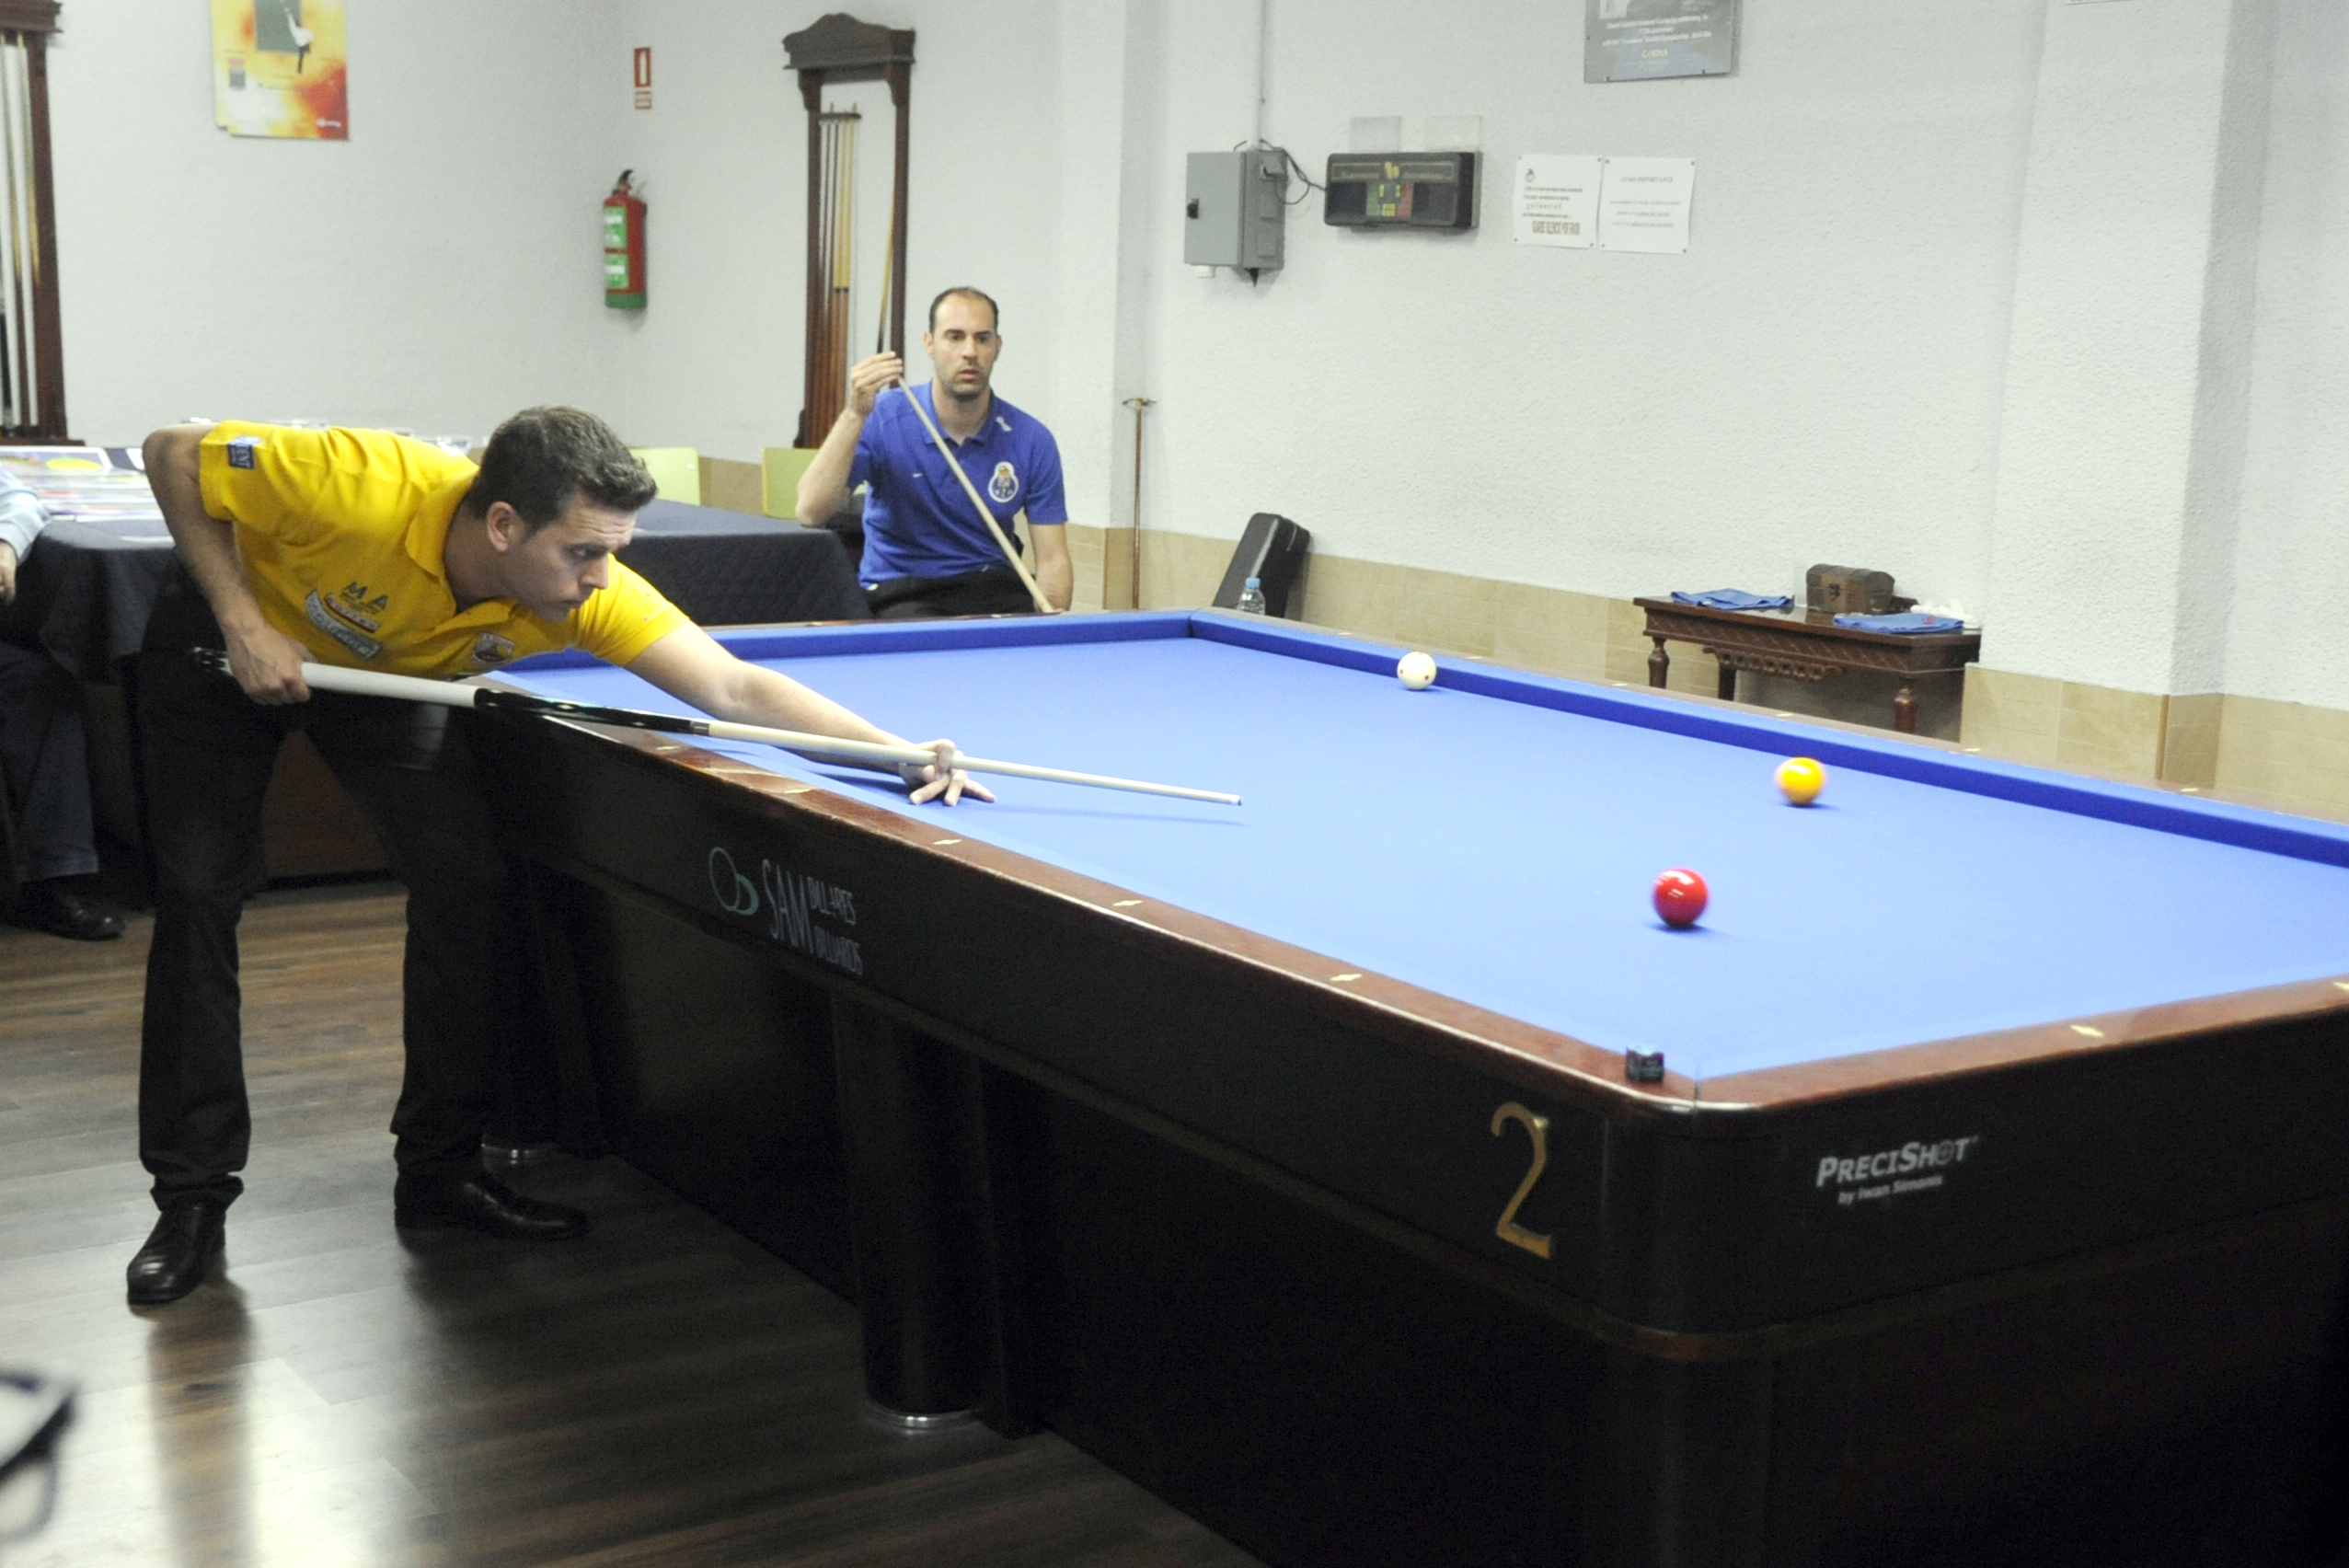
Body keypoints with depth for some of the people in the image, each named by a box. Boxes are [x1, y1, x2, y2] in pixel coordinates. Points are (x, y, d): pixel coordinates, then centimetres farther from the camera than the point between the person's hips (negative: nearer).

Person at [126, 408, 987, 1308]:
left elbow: (736, 690, -36)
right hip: (227, 639, -3)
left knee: (468, 886, -8)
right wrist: (243, 622, -32)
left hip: (386, 670, 3)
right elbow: (175, 455, -27)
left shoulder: (589, 592, -32)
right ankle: (192, 1194, 4)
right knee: (201, 894, -9)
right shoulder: (359, 491, -43)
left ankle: (438, 1168, 6)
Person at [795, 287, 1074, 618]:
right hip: (903, 595, -3)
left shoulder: (1032, 440, -4)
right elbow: (811, 512, -20)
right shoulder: (884, 419, -9)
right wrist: (855, 414, -29)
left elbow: (1052, 559, -3)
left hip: (993, 590, 3)